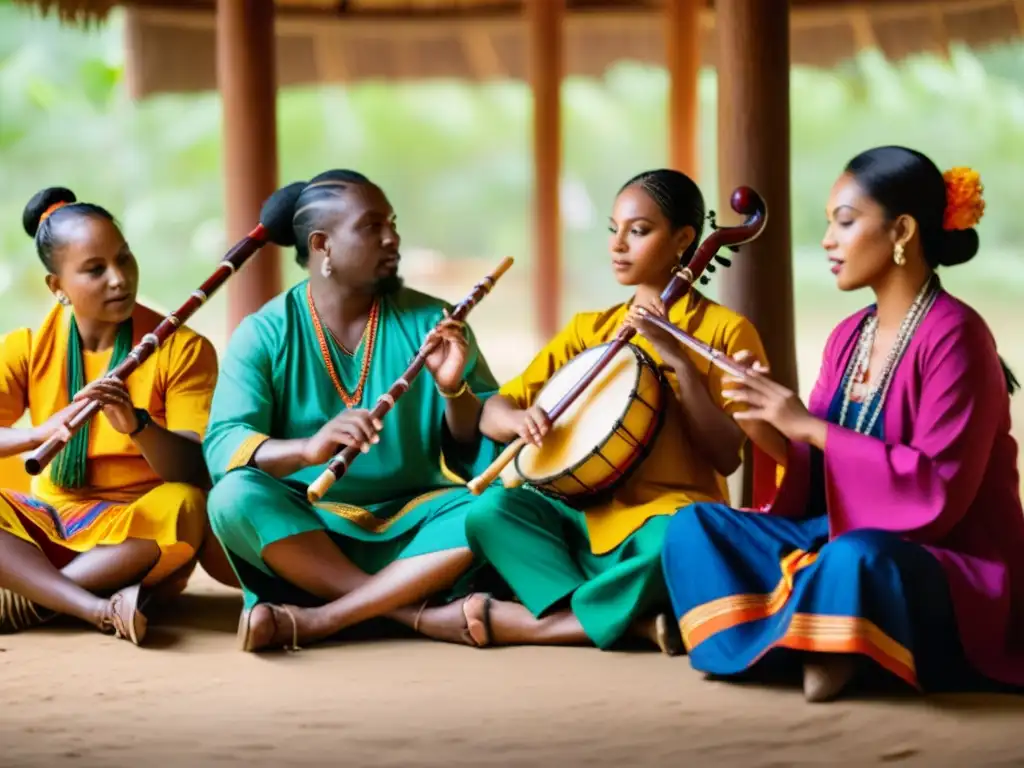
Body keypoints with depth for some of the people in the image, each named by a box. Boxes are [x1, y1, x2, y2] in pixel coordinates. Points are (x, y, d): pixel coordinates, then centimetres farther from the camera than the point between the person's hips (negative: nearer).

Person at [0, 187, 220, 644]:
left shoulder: (182, 349, -6)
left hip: (137, 530, -2)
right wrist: (40, 433, -33)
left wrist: (137, 424, -33)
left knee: (186, 507, -35)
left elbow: (196, 475, -14)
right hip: (46, 521, 3)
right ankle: (102, 609, -36)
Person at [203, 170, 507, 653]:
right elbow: (222, 449, -14)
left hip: (408, 528, 1)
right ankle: (422, 614, -28)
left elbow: (484, 448, 2)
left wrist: (454, 391, -19)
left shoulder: (430, 321, 2)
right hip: (302, 533, -1)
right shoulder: (263, 334, -1)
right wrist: (308, 448, -34)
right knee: (235, 496, -30)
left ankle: (318, 620, -28)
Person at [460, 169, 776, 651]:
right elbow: (492, 414, 9)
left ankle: (532, 620, -22)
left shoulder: (725, 331, 2)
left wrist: (679, 360, -17)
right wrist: (518, 419, -16)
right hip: (588, 516, 4)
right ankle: (628, 619, -28)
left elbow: (726, 457, -8)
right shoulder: (590, 330, 14)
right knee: (491, 510, -24)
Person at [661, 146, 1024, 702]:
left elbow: (939, 491, -22)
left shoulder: (953, 336, -15)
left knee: (855, 559, -41)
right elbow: (822, 480, 9)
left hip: (951, 577, -8)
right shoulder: (848, 338, 9)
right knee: (693, 526, -5)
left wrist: (811, 428, -21)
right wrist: (773, 433, -12)